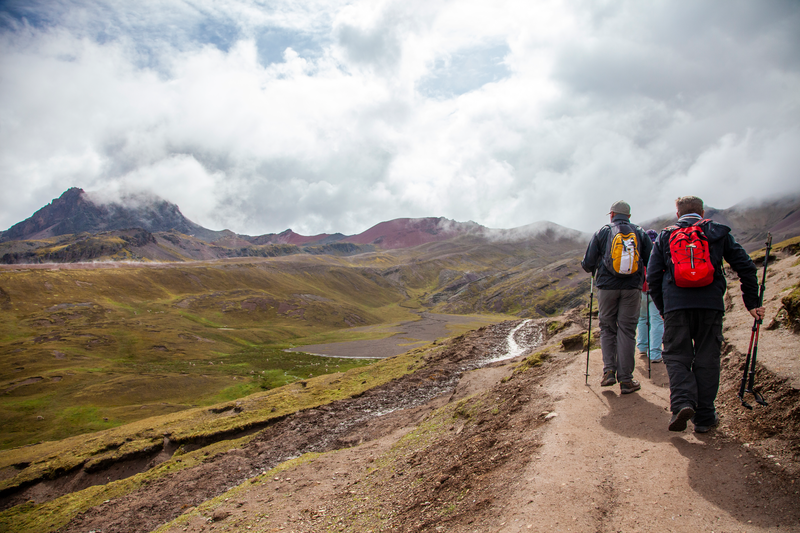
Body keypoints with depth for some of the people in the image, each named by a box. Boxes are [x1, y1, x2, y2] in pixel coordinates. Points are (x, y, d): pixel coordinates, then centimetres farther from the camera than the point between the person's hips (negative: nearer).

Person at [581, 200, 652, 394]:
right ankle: (626, 380, 3)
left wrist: (594, 271, 24)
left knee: (607, 328, 13)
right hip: (632, 287, 1)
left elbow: (587, 263, 1)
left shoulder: (601, 232, 4)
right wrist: (645, 279, 25)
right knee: (627, 330, 3)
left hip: (607, 286, 0)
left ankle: (609, 370, 1)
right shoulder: (640, 233, 8)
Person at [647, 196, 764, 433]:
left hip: (675, 304, 0)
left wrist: (662, 309, 19)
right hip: (711, 303, 0)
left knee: (676, 356, 7)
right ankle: (704, 417, 11)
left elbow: (652, 277, 11)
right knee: (706, 360, 8)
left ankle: (682, 402, -15)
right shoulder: (719, 232, 15)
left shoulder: (665, 236, 15)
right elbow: (745, 267, 11)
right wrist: (752, 303, 15)